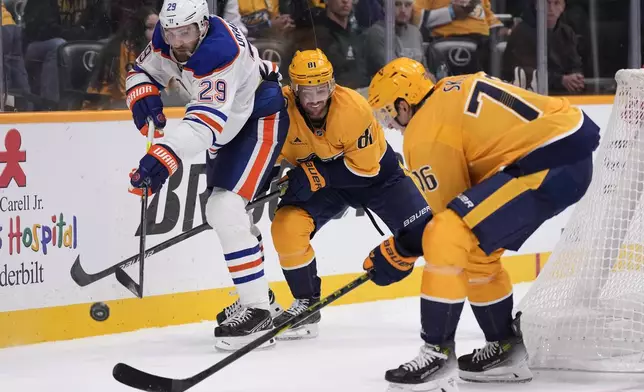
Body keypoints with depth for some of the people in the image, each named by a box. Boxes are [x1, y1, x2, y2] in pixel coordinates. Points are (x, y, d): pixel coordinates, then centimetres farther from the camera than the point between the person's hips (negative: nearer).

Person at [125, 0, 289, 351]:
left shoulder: (220, 53, -37)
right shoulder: (166, 38, -12)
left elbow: (205, 121, -45)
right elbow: (143, 71, 6)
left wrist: (162, 158, -57)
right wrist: (144, 96, -18)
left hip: (260, 120, -10)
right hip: (229, 124, 10)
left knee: (225, 210, -23)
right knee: (220, 210, 21)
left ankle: (258, 313, -20)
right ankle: (254, 293, 45)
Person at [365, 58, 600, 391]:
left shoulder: (426, 131, -8)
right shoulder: (454, 90, 18)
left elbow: (448, 210, -2)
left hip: (549, 163, -10)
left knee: (447, 237, -17)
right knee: (475, 248, 21)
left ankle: (438, 354, -14)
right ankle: (505, 349, 30)